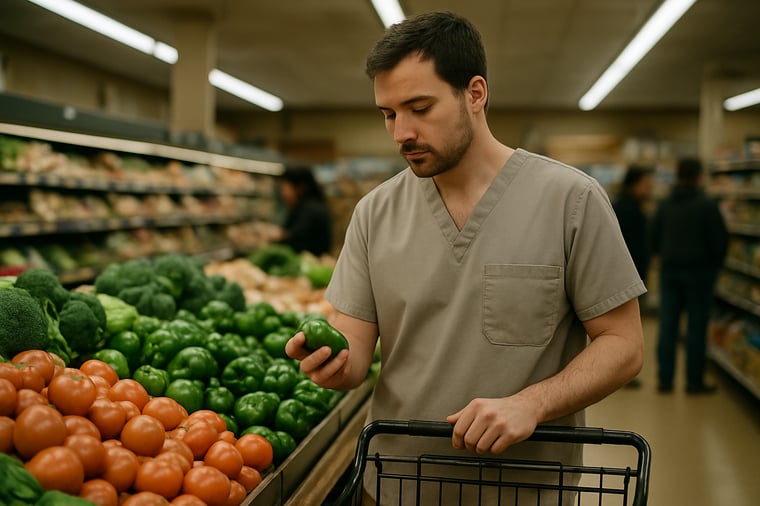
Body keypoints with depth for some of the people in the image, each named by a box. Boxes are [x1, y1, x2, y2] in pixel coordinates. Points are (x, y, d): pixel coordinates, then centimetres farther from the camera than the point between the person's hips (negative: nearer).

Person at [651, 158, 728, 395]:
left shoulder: (664, 205, 4)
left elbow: (654, 240, 8)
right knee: (696, 326, 2)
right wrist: (714, 266, 8)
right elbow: (720, 241, -9)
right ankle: (694, 380, 6)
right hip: (699, 271, -4)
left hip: (669, 271, 4)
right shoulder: (707, 205, -10)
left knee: (667, 326, 6)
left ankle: (664, 379, 8)